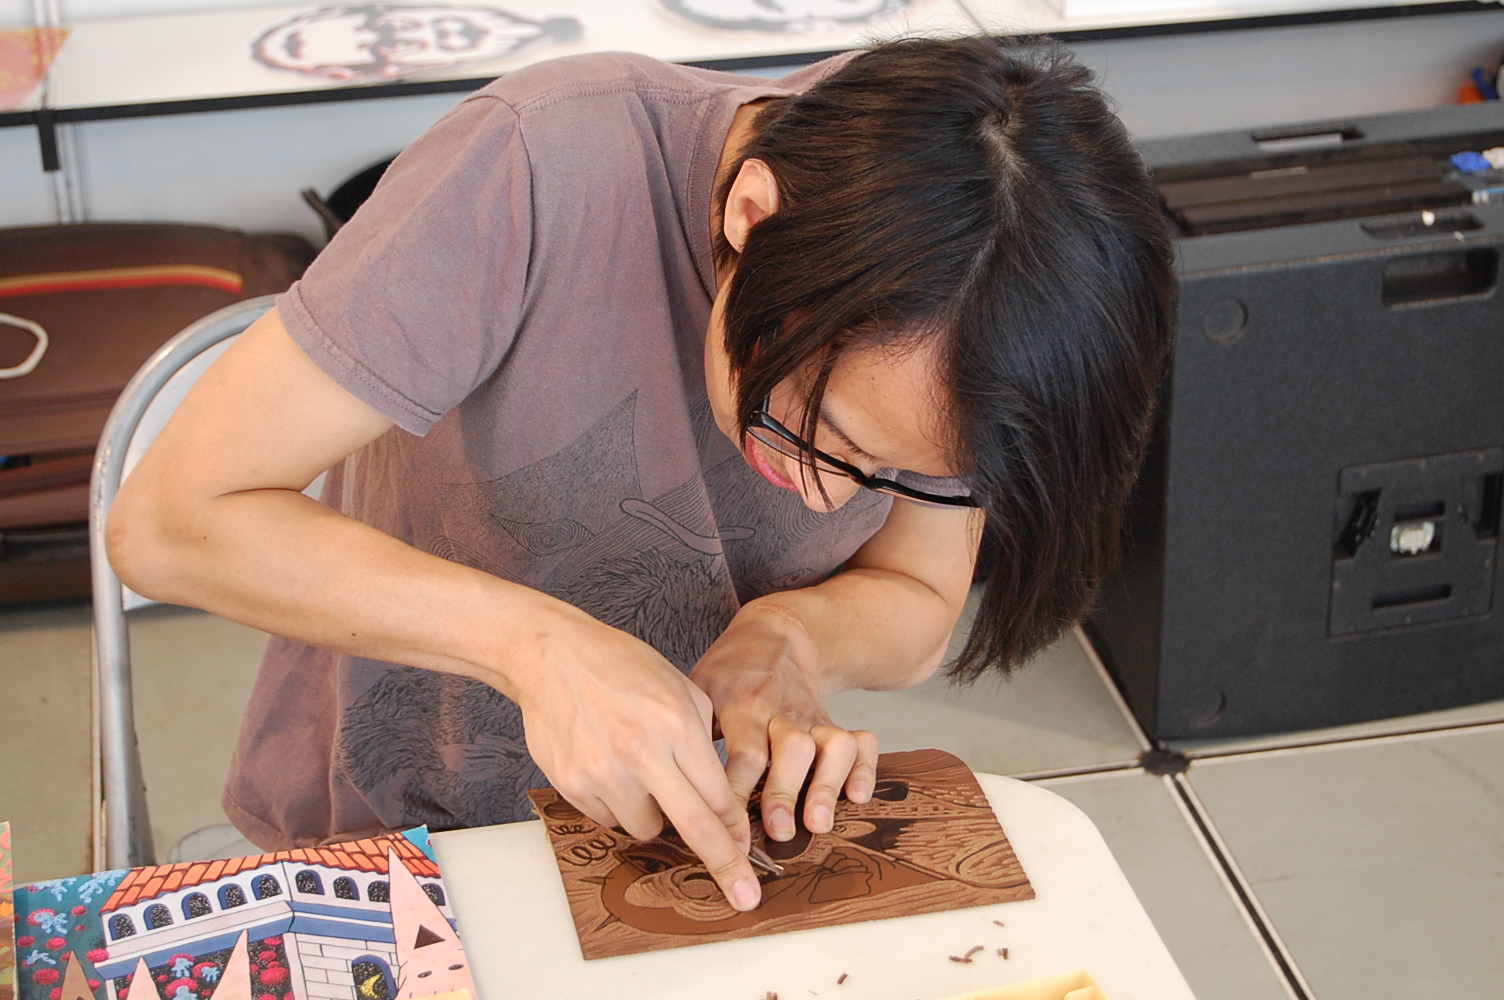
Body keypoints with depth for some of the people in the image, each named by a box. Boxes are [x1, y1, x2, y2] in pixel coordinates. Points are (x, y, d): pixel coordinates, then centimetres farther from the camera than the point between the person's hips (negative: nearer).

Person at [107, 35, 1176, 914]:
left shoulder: (942, 332, -16)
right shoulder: (543, 170, -28)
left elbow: (915, 610, 0)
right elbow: (171, 520, -25)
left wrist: (788, 633, -21)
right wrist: (537, 639, -35)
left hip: (702, 829, 3)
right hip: (390, 829, -3)